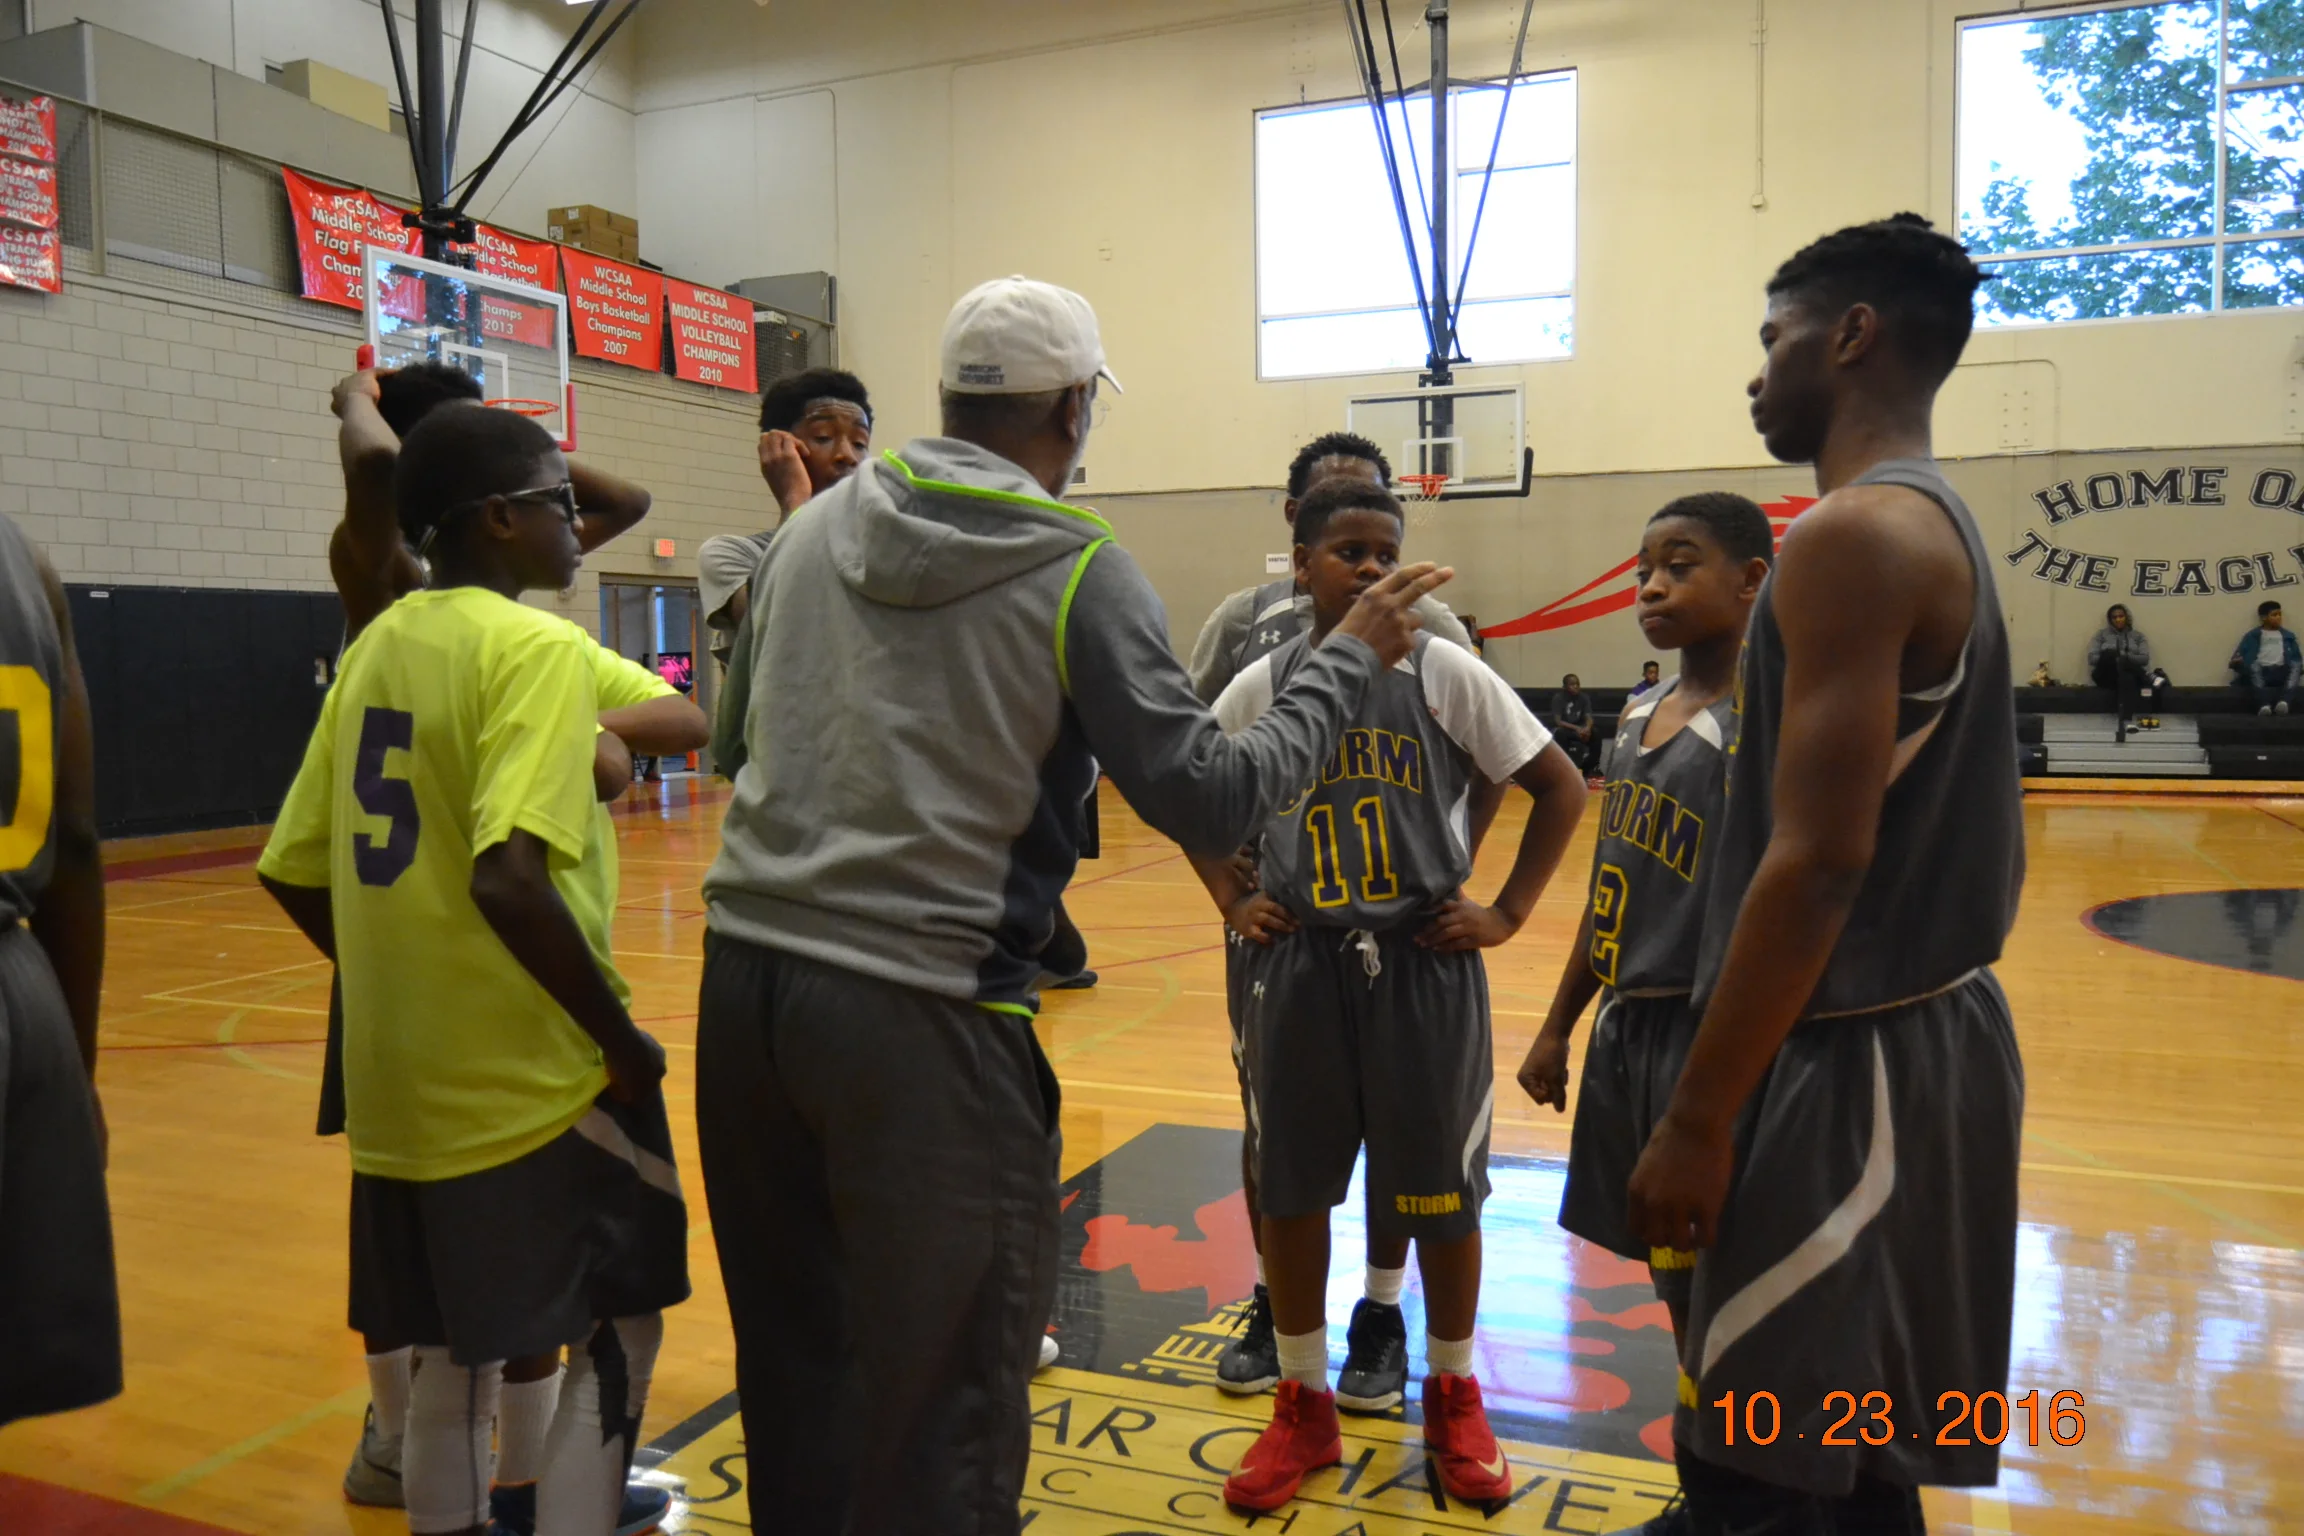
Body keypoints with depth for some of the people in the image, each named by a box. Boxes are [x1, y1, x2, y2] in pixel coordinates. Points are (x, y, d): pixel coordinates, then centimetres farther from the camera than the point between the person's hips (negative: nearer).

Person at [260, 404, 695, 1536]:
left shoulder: (376, 645, 8)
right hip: (537, 1083, -7)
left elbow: (294, 874, 10)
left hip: (402, 1085, 8)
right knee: (613, 1341, 9)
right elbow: (509, 879, -27)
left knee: (454, 1351, 21)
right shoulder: (536, 647, -15)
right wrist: (621, 1038, -17)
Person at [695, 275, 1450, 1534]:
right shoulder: (1078, 568, -7)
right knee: (946, 1398, 8)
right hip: (920, 1009, -6)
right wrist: (1350, 659, 3)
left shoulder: (815, 528, 8)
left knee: (790, 1363, 21)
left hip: (746, 971, 6)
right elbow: (1208, 800, -8)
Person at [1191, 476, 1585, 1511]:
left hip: (1423, 965, -2)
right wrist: (1232, 900, 5)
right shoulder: (1261, 686, 0)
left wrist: (1508, 912, -4)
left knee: (1441, 1191, 10)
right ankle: (1303, 1405, 29)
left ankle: (1453, 1399, 32)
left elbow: (1561, 787, -1)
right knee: (1289, 1189, 10)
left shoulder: (1444, 671, -6)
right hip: (1299, 969, 2)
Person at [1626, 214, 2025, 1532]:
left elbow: (1819, 861, -24)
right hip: (1932, 1030, 10)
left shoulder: (1854, 535, -17)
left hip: (1854, 1060, -10)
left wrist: (1698, 1118, -19)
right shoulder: (1944, 525, 14)